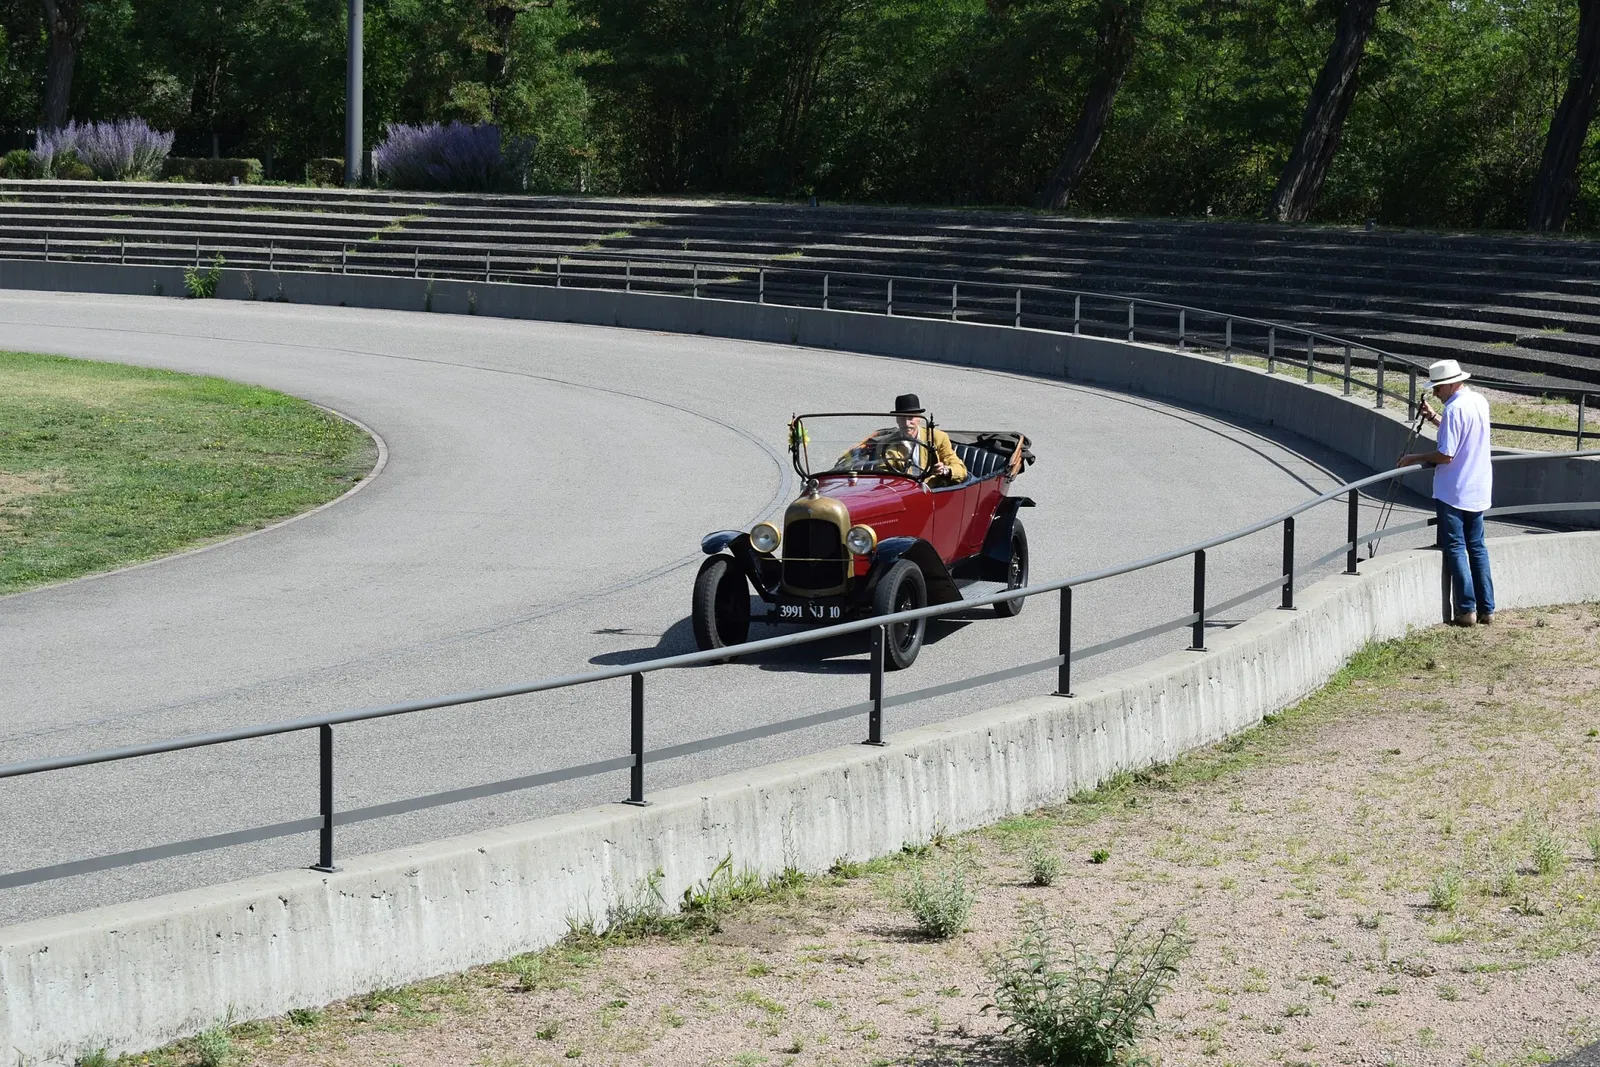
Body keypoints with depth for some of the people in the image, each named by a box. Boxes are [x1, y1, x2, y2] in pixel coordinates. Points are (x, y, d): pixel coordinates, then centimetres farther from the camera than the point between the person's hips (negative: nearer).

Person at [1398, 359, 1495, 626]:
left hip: (1452, 492, -8)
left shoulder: (1455, 408, -19)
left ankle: (1467, 609, -3)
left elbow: (1445, 455, -21)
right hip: (1478, 491, 8)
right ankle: (1487, 608, 12)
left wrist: (1414, 458, -8)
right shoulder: (1480, 401, 7)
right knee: (1477, 547, 13)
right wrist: (1433, 416, 18)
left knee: (1455, 548, -1)